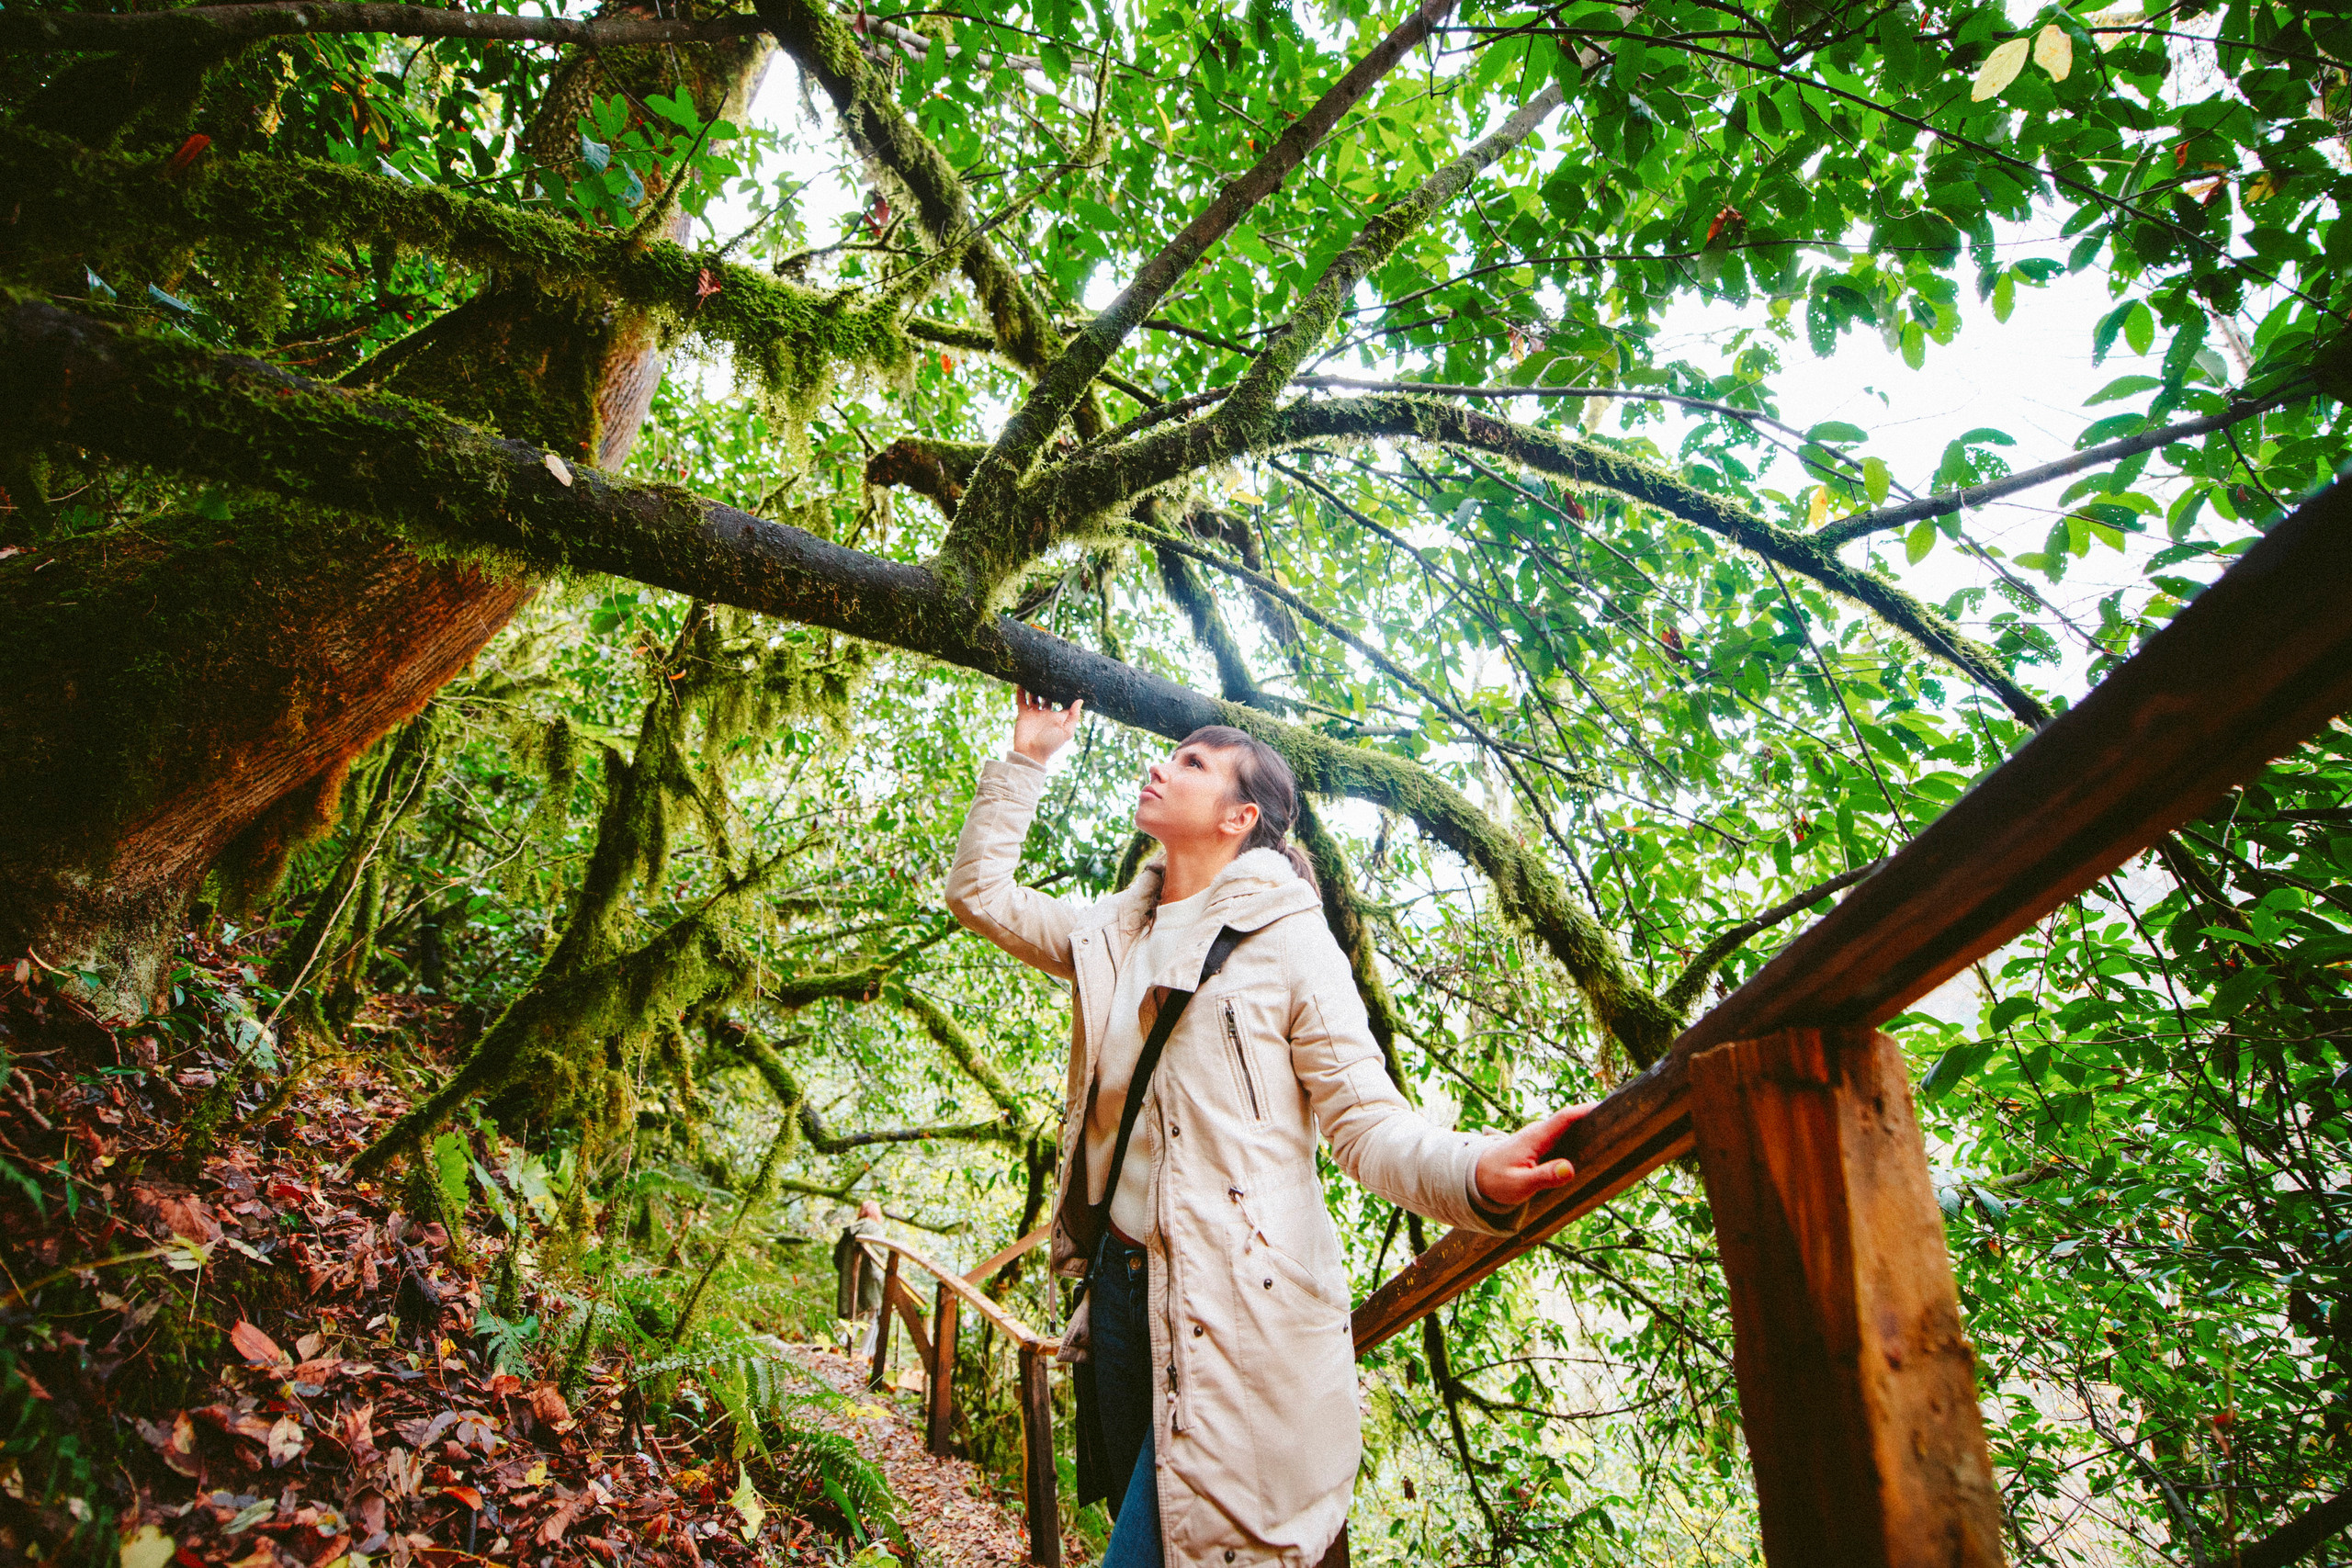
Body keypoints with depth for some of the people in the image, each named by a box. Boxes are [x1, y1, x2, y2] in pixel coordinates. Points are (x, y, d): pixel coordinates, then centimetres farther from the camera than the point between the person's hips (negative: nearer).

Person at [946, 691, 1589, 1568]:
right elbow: (980, 891, 19)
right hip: (1121, 1286, 7)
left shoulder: (1288, 941, -8)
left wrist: (1474, 1174, -33)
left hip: (1237, 1304, -6)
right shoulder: (1114, 936, 10)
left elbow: (1364, 1120, -12)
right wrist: (1027, 759, 15)